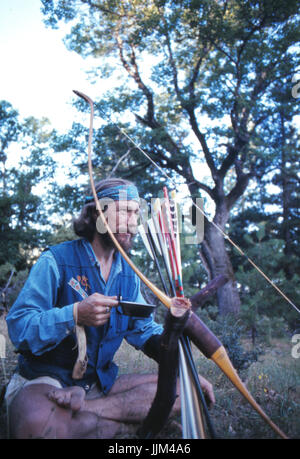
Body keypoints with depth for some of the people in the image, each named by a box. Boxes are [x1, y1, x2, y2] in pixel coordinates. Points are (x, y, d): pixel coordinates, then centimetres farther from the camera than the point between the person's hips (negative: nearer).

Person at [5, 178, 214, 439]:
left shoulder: (128, 274, 10)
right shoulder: (56, 261, -11)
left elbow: (144, 330, 11)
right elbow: (18, 328, -18)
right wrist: (75, 315, -34)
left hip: (100, 382, 6)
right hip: (44, 378, -6)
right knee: (36, 423, -41)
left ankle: (83, 407, -19)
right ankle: (128, 423, -18)